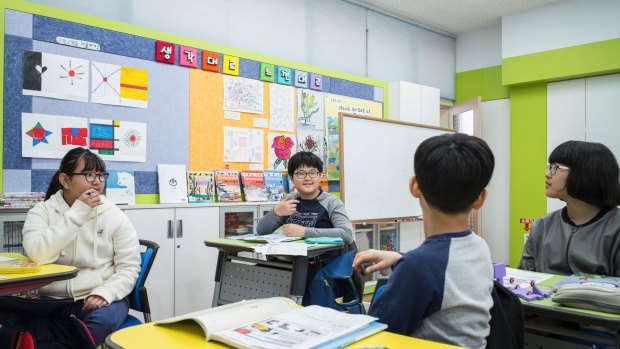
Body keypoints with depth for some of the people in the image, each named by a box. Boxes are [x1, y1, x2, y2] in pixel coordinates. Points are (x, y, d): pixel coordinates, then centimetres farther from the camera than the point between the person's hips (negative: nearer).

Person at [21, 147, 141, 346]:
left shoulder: (115, 216, 2)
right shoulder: (42, 211, 3)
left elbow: (129, 267, -1)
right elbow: (37, 255, -16)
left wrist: (105, 293, -19)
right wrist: (77, 213, -18)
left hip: (100, 298, 0)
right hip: (53, 299, 0)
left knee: (102, 321, -32)